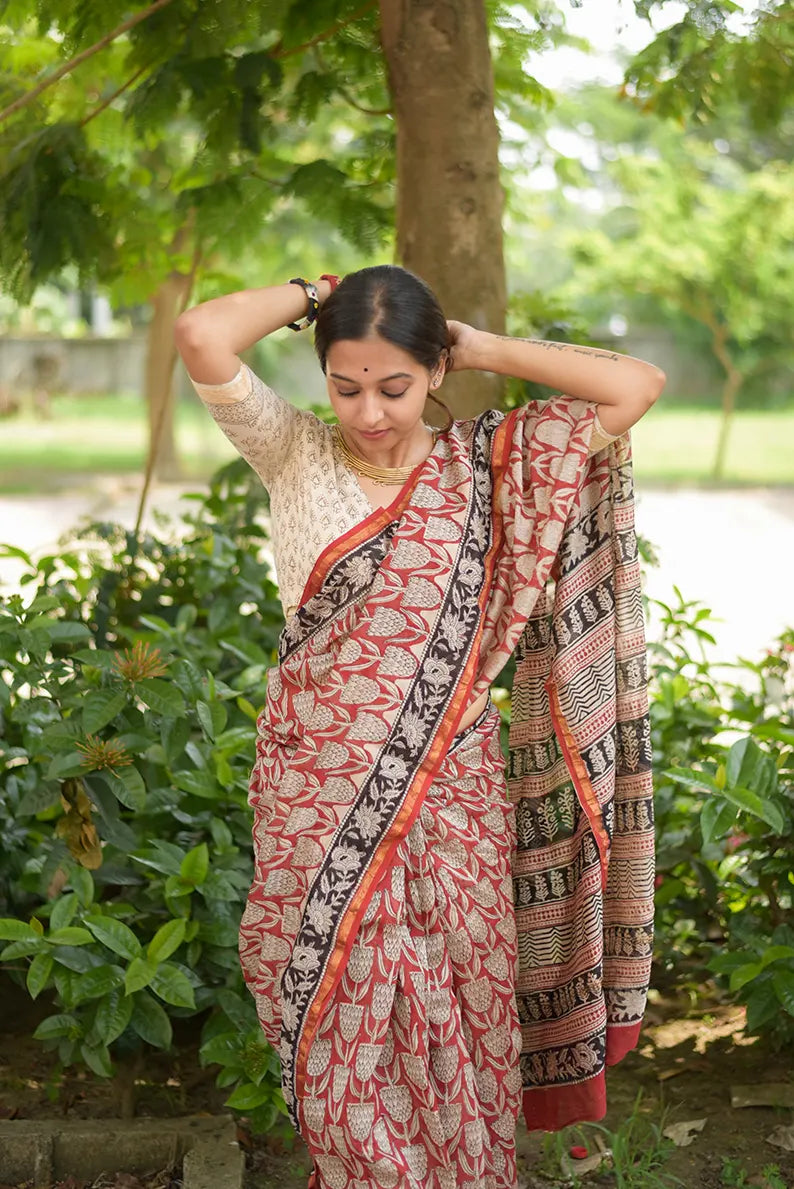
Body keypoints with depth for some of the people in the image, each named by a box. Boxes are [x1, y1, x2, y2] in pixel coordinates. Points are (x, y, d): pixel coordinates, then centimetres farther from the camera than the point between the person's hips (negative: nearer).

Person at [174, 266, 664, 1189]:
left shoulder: (487, 463, 2)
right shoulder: (294, 454, -2)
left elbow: (636, 385, -5)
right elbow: (201, 338, -17)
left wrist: (481, 348, -2)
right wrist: (312, 296, -2)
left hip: (450, 793, 1)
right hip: (320, 797, -1)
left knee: (454, 1021, 10)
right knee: (346, 1027, 7)